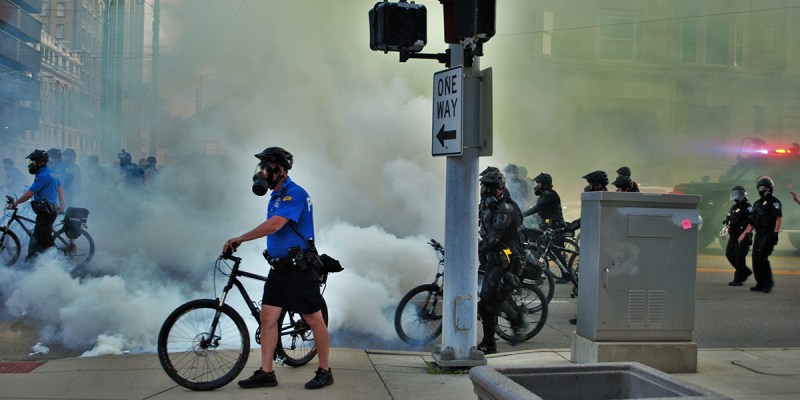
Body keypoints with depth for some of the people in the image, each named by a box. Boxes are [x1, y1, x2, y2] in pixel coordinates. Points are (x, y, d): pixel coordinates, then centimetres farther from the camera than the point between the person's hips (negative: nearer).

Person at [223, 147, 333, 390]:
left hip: (300, 269, -9)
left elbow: (274, 224, -26)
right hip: (279, 268, 9)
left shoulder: (295, 193, -15)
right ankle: (266, 373, 9)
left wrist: (240, 239, -20)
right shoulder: (276, 195, 15)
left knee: (314, 320, 0)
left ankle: (324, 372, 10)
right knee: (267, 317, 3)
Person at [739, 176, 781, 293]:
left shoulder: (774, 201, -4)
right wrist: (744, 234, 24)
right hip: (758, 234, 8)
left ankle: (768, 283, -5)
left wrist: (775, 233, -23)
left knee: (761, 257, -17)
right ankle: (760, 284, 12)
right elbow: (752, 222, 25)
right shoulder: (757, 203, 20)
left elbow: (779, 217, -15)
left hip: (768, 235, -8)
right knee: (755, 258, 5)